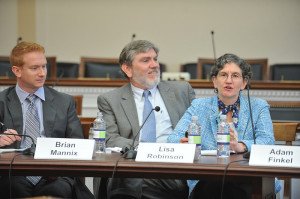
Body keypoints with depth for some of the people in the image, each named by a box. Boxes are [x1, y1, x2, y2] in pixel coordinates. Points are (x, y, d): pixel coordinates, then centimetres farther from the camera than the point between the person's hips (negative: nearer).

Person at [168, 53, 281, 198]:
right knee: (212, 187, -36)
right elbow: (174, 138, 5)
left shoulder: (258, 107, 14)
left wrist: (240, 146, -26)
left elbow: (268, 141, -3)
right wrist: (183, 143, -22)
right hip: (206, 180, 1)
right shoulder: (199, 107, 16)